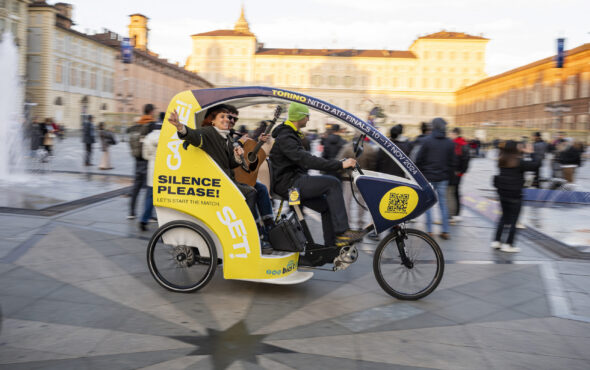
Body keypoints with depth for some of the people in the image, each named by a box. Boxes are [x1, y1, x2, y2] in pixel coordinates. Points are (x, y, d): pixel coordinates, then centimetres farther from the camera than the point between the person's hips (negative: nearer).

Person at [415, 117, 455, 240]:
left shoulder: (427, 141, -8)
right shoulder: (450, 143, 2)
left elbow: (419, 160, -6)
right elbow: (451, 162, 7)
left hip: (429, 177, -3)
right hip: (443, 178, 3)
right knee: (443, 203, 10)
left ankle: (429, 231, 5)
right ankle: (445, 231, 11)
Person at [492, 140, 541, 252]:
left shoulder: (502, 160, 2)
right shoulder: (519, 162, -17)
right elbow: (536, 163, -13)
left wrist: (522, 152, 14)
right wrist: (531, 153, 0)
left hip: (502, 193, 6)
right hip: (515, 195, -6)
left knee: (504, 216, 20)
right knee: (513, 220, 5)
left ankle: (496, 241, 19)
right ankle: (508, 244, 9)